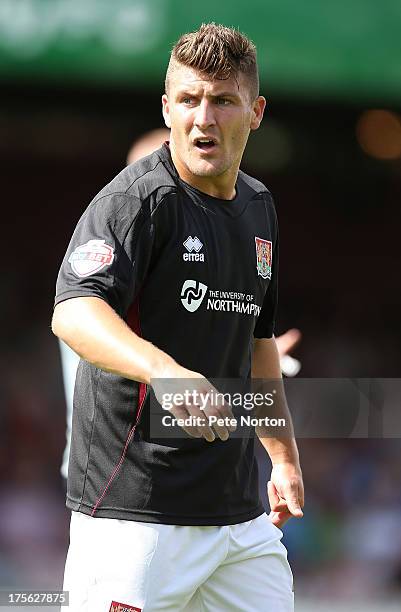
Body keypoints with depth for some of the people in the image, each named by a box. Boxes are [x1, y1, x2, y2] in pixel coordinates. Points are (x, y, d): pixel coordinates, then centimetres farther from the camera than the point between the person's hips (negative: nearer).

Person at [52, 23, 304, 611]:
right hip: (135, 511, -7)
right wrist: (165, 371, -45)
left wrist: (285, 455, 29)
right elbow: (74, 312, -28)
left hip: (239, 511, 7)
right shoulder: (138, 198, -11)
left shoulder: (259, 208, 14)